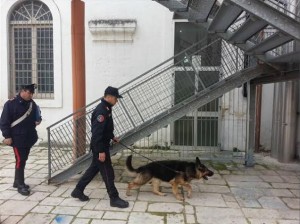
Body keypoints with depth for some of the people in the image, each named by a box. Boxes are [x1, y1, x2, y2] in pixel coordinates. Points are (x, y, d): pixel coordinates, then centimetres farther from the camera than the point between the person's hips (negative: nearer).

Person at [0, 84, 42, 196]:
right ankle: (21, 185, 6)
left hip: (29, 138, 7)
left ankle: (17, 181, 29)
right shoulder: (11, 103, -11)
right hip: (17, 138, -7)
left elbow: (36, 115, 23)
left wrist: (38, 120, 0)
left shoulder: (32, 103, 7)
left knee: (23, 160, 15)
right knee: (20, 160, -4)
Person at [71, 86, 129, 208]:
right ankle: (114, 198, 11)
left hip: (102, 145, 10)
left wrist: (112, 137, 24)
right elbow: (97, 132, -27)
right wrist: (101, 151, -26)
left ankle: (78, 190, 32)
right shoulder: (101, 110, -23)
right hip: (100, 147, -10)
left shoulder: (106, 108, 9)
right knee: (108, 172, -1)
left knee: (94, 168, 20)